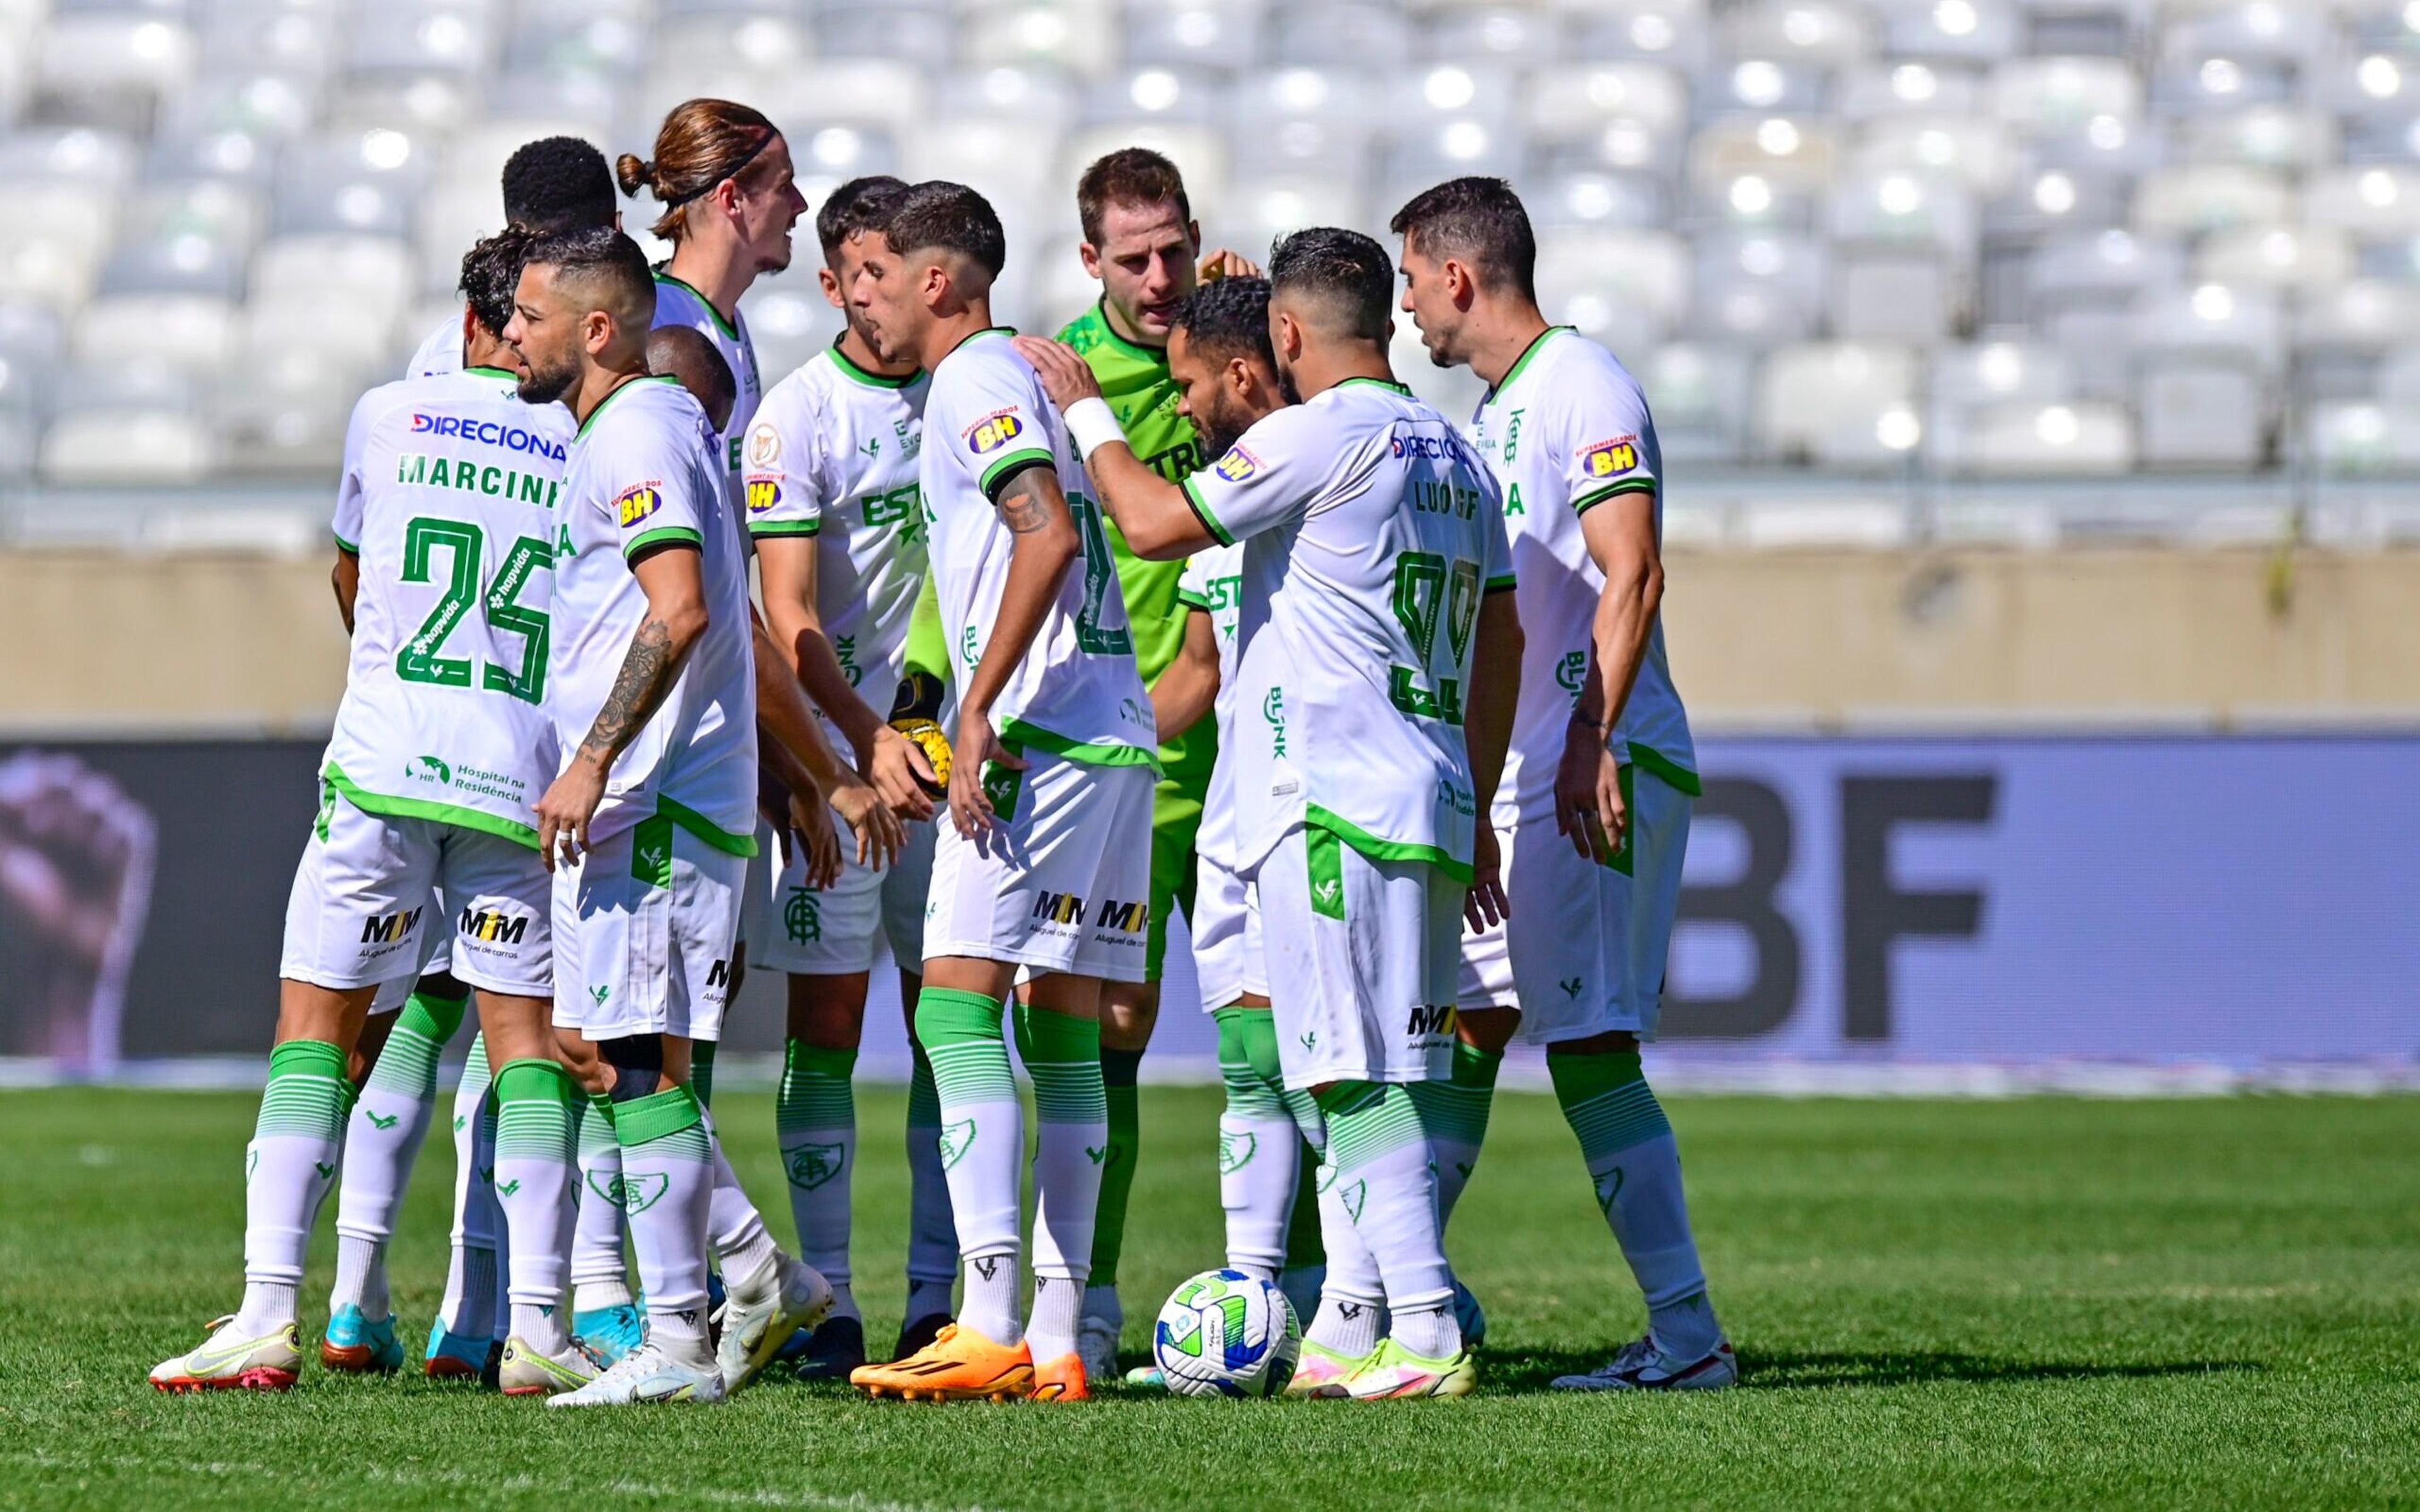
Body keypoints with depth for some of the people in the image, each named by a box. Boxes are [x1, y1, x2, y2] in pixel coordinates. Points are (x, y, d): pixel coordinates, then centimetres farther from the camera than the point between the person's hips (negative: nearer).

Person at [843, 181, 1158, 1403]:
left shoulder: (974, 380, -6)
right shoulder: (1010, 376, 23)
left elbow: (1050, 534, -20)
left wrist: (980, 709, -20)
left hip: (1038, 736, -10)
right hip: (1116, 738, 10)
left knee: (959, 1009, -11)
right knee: (1062, 1036, 7)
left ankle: (991, 1328, -17)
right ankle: (1056, 1343, 6)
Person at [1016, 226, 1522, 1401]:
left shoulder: (1319, 435, -9)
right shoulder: (1453, 455, 17)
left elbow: (1155, 523, -11)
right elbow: (1500, 644, 21)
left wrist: (1085, 411, 5)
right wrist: (1475, 814, 27)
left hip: (1330, 803, -9)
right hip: (1430, 806, 9)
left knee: (1360, 1075, -9)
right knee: (1358, 1073, 12)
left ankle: (1426, 1332, -13)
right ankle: (1344, 1335, 13)